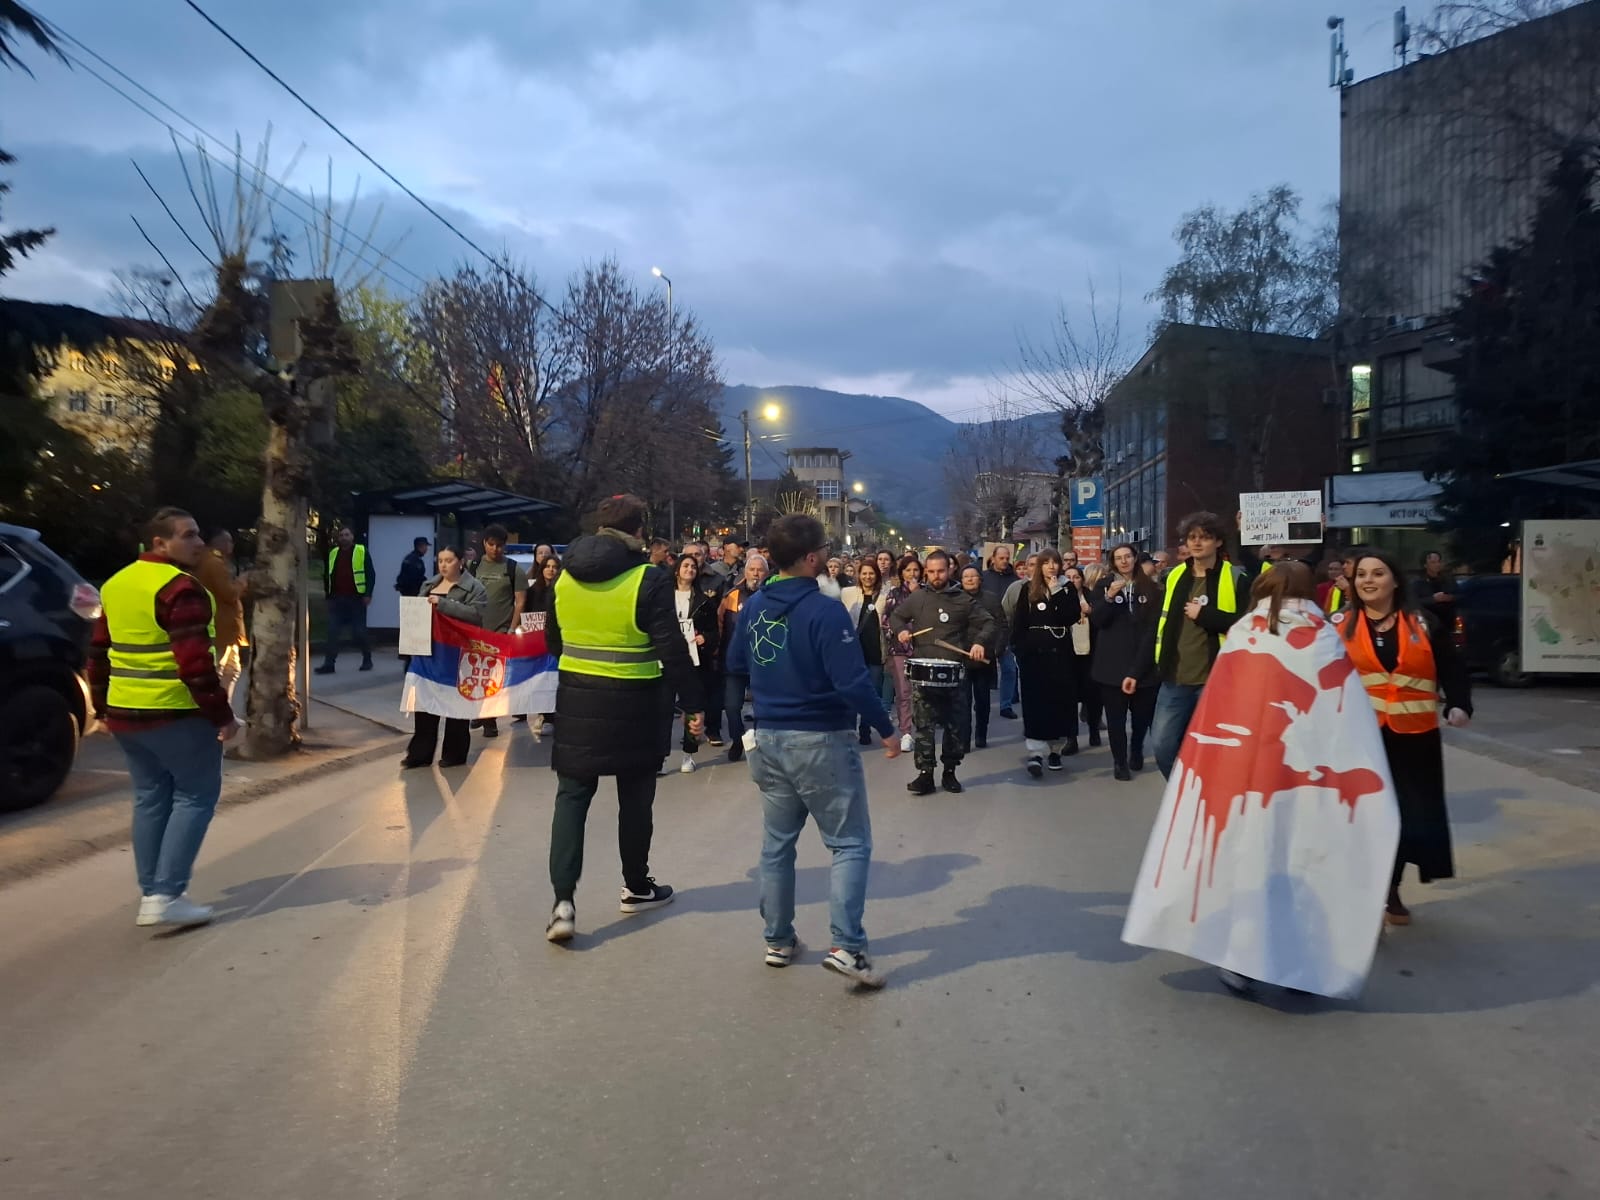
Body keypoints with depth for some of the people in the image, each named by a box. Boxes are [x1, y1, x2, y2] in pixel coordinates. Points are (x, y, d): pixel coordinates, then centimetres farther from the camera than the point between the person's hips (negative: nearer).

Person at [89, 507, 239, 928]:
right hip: (177, 714, -9)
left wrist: (103, 708, 24)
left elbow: (98, 655, 17)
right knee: (195, 797, 1)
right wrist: (222, 714, -17)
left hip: (125, 713, 9)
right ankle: (166, 896, -3)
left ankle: (150, 895, 19)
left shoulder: (116, 584, 13)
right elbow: (195, 663, -22)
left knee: (150, 799, 16)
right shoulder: (180, 588, -16)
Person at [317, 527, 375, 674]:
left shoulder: (361, 552, -1)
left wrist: (368, 594, -10)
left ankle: (367, 659, 20)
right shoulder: (333, 553, 12)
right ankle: (329, 663, 1)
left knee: (359, 632, 3)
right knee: (333, 632, 0)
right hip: (337, 599, 4)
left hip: (356, 598, -4)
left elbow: (369, 574, -3)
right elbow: (327, 574, 20)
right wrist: (327, 591, 12)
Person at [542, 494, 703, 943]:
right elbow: (672, 650, -15)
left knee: (571, 796, 7)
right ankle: (636, 887, 28)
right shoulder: (650, 579, -13)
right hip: (633, 702, -3)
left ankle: (563, 899, -4)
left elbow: (553, 640, 13)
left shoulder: (566, 574, 3)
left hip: (575, 696, 4)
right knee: (635, 798, 13)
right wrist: (691, 704, -6)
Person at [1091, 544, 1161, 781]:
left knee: (1143, 711, 7)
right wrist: (1109, 598, -19)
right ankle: (1120, 761, 11)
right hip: (1112, 662, -1)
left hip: (1143, 661, 1)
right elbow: (1096, 620, -5)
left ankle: (1136, 749, 34)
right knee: (1116, 714, 0)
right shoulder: (1104, 586, 4)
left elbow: (1157, 623, 7)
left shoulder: (1150, 587, 5)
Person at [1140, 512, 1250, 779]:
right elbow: (1157, 628, 11)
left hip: (1216, 679, -4)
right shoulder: (1174, 577, 9)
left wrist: (1204, 615, -14)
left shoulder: (1235, 579, -3)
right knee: (1162, 745, 3)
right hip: (1175, 679, 4)